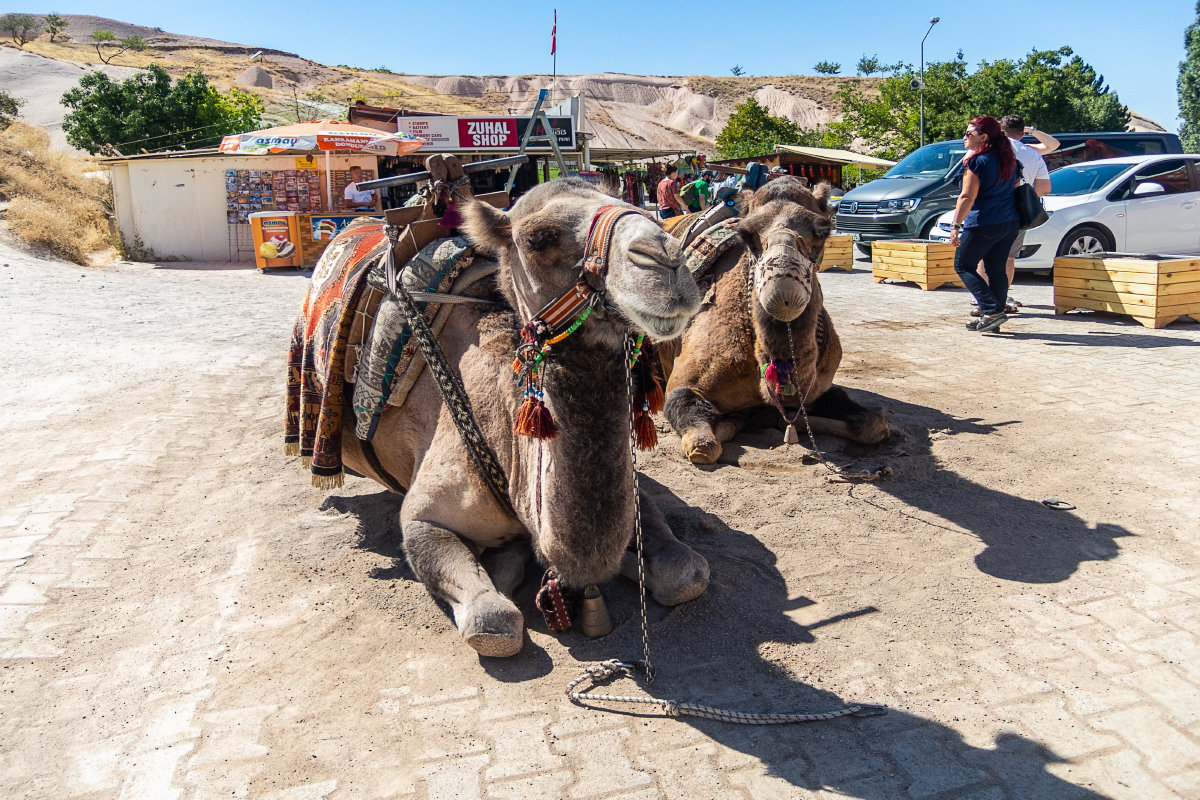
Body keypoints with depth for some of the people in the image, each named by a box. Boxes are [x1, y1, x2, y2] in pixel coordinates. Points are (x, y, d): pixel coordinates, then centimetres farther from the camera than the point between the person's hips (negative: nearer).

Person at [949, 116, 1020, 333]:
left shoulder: (976, 161, -12)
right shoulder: (1008, 160, 13)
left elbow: (967, 197, -18)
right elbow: (1016, 189, 21)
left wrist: (955, 226, -19)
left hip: (983, 224, -8)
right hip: (1010, 224, 8)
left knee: (963, 266, 3)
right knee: (997, 270, 11)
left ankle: (993, 310, -9)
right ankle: (992, 318, 13)